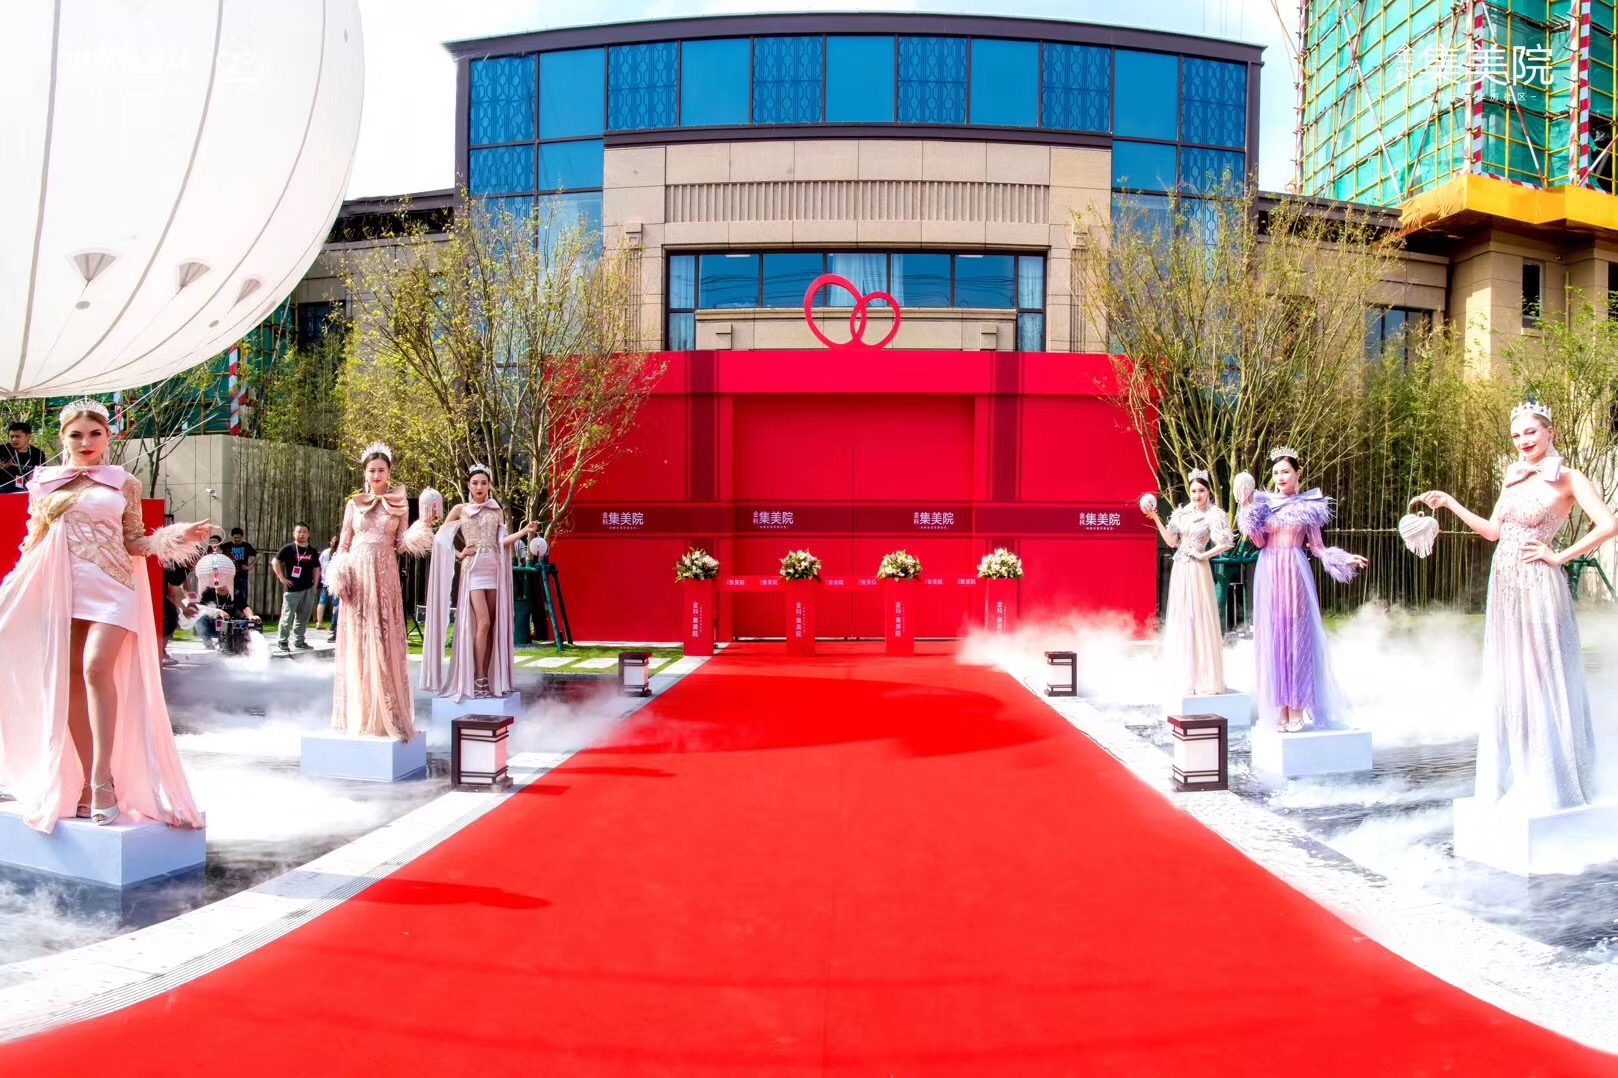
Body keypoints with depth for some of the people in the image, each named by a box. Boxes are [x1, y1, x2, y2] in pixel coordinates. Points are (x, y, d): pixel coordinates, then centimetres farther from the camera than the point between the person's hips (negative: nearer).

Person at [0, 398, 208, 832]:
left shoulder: (124, 484, 8)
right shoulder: (45, 483, 12)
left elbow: (134, 542, 9)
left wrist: (176, 538, -7)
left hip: (112, 588, -3)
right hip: (62, 590, 3)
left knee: (97, 667, -22)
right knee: (70, 680, -2)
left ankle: (102, 777, -19)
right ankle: (87, 780, 5)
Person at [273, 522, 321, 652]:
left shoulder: (312, 551, 10)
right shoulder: (288, 549, -5)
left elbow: (316, 568, 18)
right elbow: (275, 562, -8)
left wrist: (315, 585, 11)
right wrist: (282, 578, -11)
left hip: (308, 589, 5)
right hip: (292, 589, -5)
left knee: (303, 617, 9)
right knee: (287, 616, -2)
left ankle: (299, 642, 19)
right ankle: (282, 642, 8)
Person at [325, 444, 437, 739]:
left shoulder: (400, 504, 7)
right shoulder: (353, 504, 10)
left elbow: (402, 544, 5)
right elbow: (343, 544, 10)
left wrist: (423, 524, -9)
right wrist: (339, 578, -1)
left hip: (384, 578, -1)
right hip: (357, 578, 1)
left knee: (384, 644, -4)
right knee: (356, 645, 2)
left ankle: (385, 716, 0)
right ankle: (358, 715, 8)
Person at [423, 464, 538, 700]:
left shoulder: (497, 511, 14)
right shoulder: (460, 510, 6)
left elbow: (501, 542, 9)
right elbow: (441, 537, 9)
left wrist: (524, 532, -3)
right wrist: (459, 554, -3)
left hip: (495, 569, 4)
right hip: (473, 569, -4)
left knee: (493, 625, 1)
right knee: (483, 622, -15)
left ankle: (488, 679, 5)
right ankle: (478, 680, -11)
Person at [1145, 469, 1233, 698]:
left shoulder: (1214, 514, -7)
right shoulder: (1183, 512, 9)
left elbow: (1226, 544, -14)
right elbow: (1171, 541, 8)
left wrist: (1202, 555, -9)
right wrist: (1156, 519, 1)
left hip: (1197, 571, -6)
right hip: (1179, 570, 6)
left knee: (1199, 619, -4)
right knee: (1181, 621, 10)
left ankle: (1204, 679, 3)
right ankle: (1185, 678, 19)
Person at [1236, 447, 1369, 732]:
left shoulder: (1308, 506, 6)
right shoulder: (1263, 503, 8)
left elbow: (1317, 547, 7)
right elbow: (1259, 541, 0)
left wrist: (1346, 558, -5)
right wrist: (1248, 508, -5)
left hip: (1295, 573, -1)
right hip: (1269, 574, 2)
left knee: (1297, 637, -4)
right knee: (1273, 639, 1)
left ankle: (1297, 710, -1)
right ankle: (1281, 709, 5)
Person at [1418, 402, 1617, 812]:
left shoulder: (1568, 479, -6)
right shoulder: (1514, 478, 14)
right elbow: (1493, 530, 17)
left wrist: (1559, 556, -13)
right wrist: (1449, 502, 15)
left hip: (1538, 586, -7)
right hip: (1503, 586, 7)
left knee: (1541, 678, -2)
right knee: (1507, 681, 9)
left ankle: (1551, 782, 8)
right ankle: (1515, 778, 18)